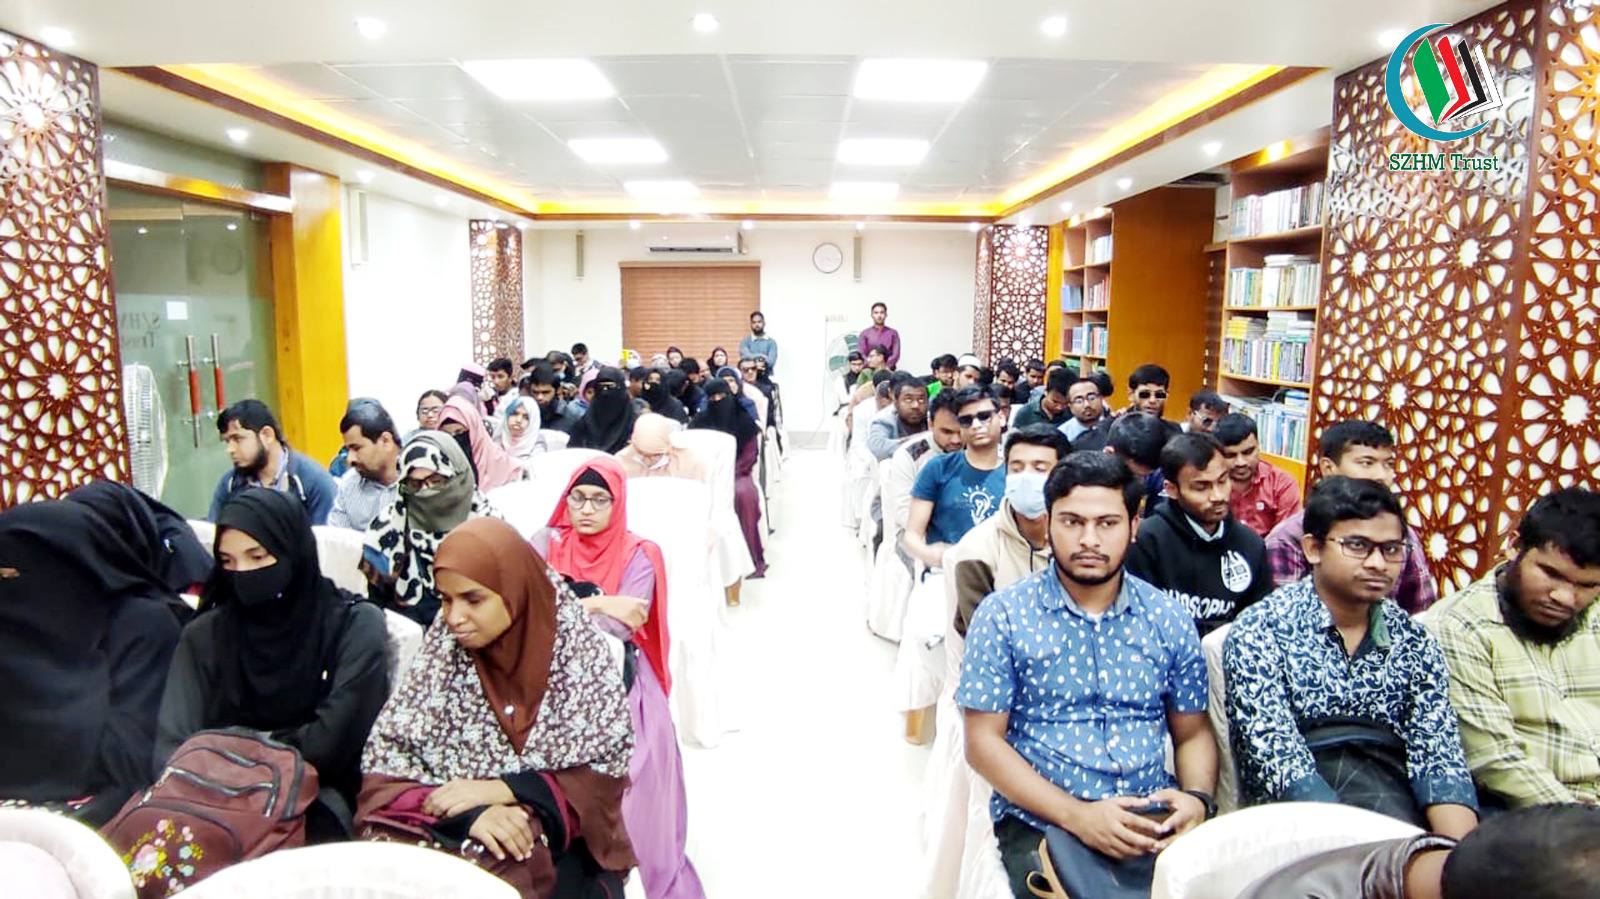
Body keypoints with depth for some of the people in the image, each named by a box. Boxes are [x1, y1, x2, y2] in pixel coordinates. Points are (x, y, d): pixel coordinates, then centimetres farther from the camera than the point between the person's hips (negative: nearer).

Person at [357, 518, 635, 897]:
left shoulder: (578, 649, -6)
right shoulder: (441, 650, -1)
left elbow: (604, 772, -4)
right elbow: (387, 757, -4)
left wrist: (502, 789, -16)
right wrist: (469, 812, -19)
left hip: (557, 842, -2)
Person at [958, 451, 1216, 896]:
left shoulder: (1170, 620, 7)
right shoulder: (1002, 616, -4)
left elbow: (1193, 734, 14)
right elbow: (984, 741, -6)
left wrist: (1196, 798, -8)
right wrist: (1076, 814, -16)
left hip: (1153, 823, 4)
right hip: (1041, 824, -3)